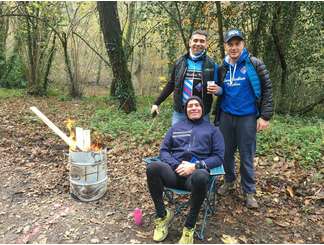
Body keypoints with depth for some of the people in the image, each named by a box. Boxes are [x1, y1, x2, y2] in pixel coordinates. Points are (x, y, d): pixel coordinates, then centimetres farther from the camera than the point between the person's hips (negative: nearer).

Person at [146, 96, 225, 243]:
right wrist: (176, 165, -6)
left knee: (200, 177, -40)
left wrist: (195, 166, -10)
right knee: (153, 168, -31)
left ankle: (189, 226, -15)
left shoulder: (212, 129, 17)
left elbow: (219, 156, 6)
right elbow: (163, 150, 16)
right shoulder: (176, 127, 24)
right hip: (174, 170, 2)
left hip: (197, 172, -2)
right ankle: (162, 215, -8)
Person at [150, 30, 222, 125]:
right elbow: (171, 84, 12)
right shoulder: (180, 62, 5)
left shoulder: (212, 65, -1)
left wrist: (217, 90, -17)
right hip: (179, 113, 2)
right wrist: (157, 103, 11)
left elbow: (219, 87, 7)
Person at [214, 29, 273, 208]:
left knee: (246, 156, 3)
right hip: (226, 116, 4)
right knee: (226, 152, 13)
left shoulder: (254, 64, -5)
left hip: (247, 117, -4)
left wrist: (265, 116, -10)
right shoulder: (222, 68, 7)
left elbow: (266, 89, -6)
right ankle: (229, 181, 35)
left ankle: (249, 192, 20)